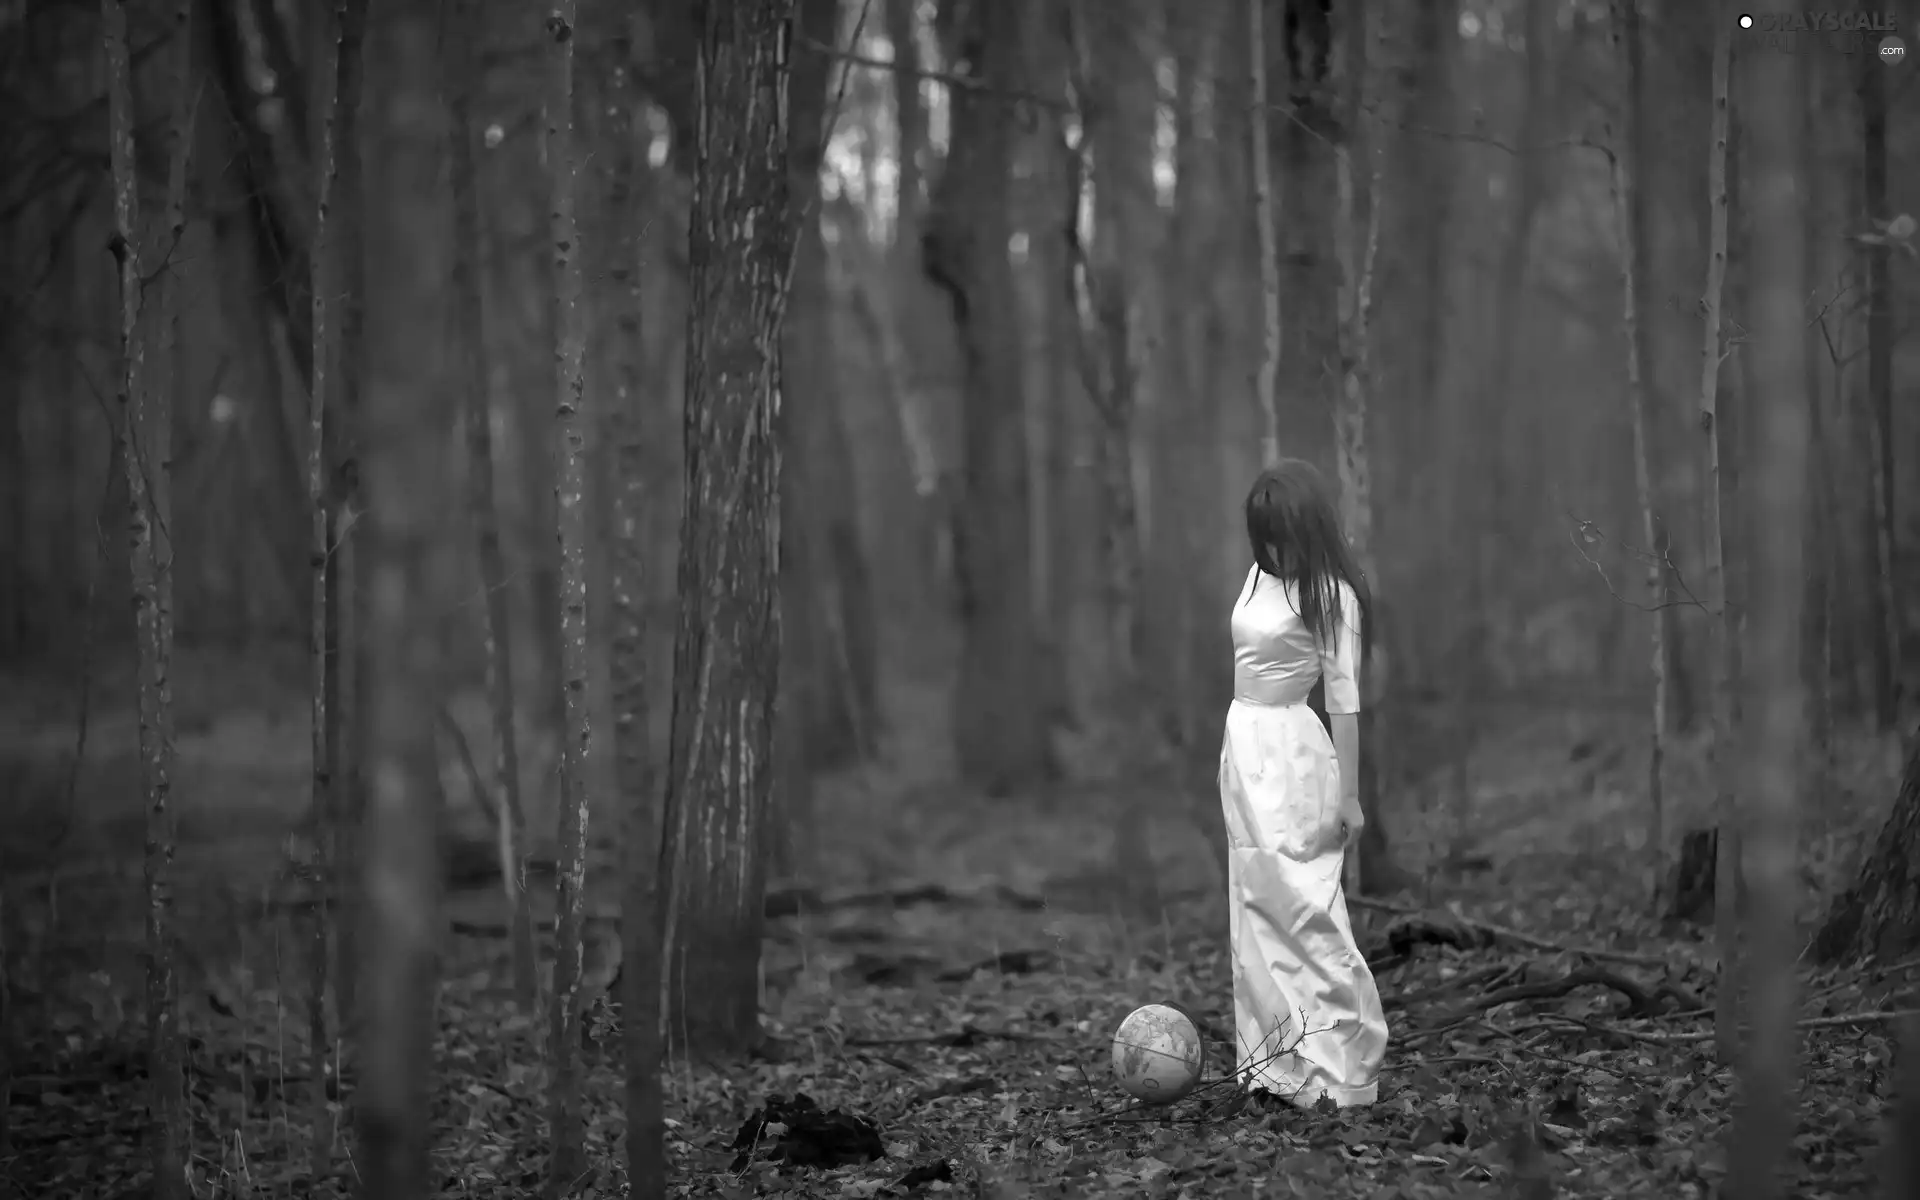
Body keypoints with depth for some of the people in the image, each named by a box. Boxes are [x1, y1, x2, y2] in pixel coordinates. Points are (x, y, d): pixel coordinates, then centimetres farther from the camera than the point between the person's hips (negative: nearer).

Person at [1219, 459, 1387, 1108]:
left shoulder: (1330, 594, -10)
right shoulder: (1259, 575, 10)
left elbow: (1344, 697, -11)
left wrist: (1348, 795, -12)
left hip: (1292, 756, -8)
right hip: (1242, 748, 8)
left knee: (1301, 907, -10)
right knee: (1256, 908, 8)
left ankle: (1342, 1065, -5)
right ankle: (1279, 1058, 13)